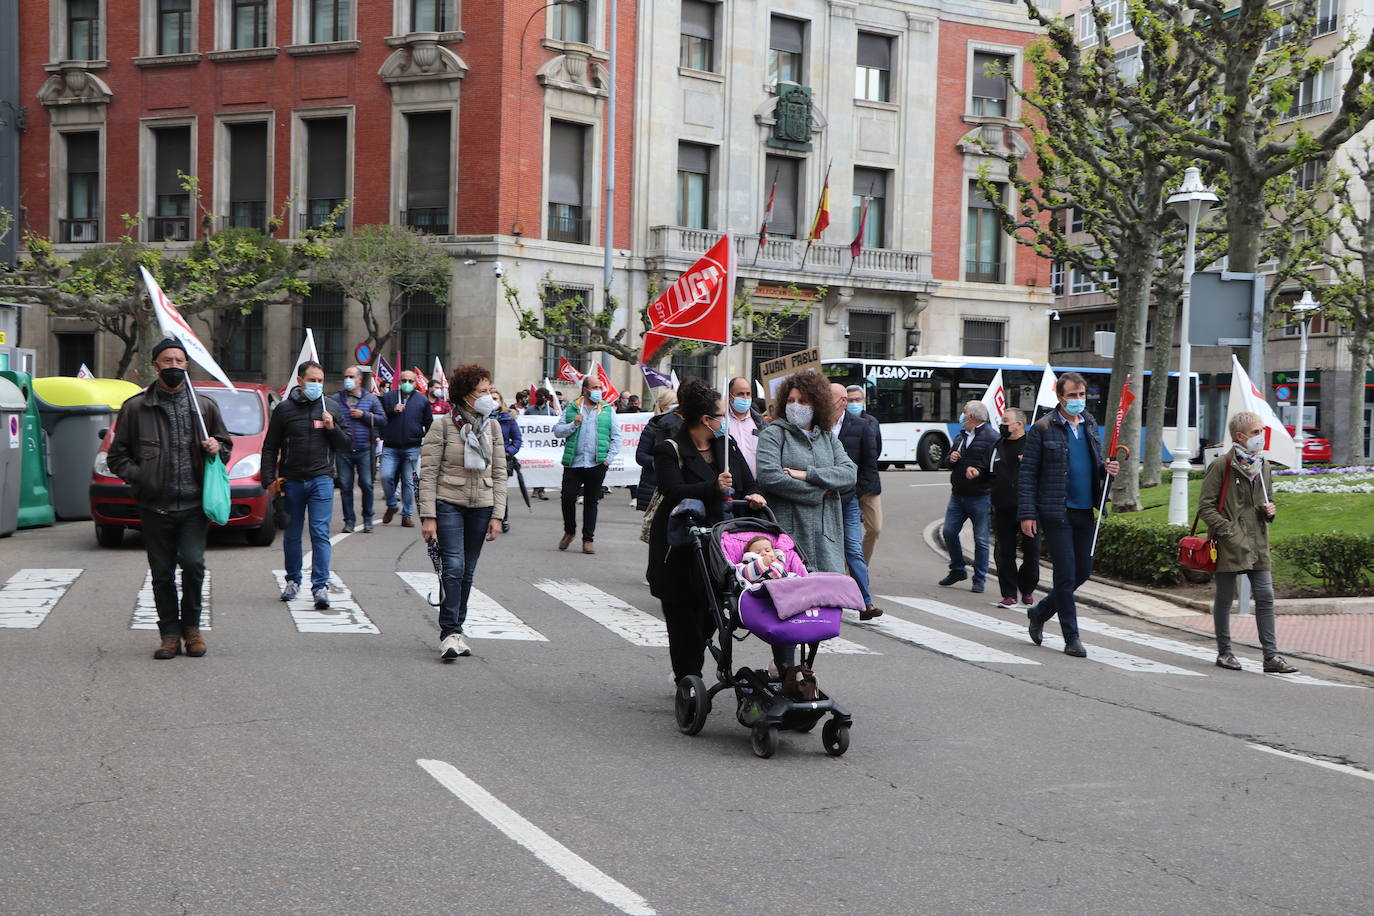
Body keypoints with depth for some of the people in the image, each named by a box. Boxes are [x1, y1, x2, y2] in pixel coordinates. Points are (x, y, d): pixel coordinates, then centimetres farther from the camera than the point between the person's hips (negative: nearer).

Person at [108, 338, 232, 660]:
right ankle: (170, 634, 16)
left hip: (193, 504, 0)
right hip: (155, 506, 0)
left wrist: (218, 448, -2)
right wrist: (138, 477, -8)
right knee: (162, 573, 4)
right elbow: (117, 455, 8)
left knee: (193, 563, -14)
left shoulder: (205, 405, 11)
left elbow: (226, 444, 21)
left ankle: (191, 626, 7)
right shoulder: (136, 407, 6)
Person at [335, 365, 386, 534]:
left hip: (364, 450, -1)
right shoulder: (336, 399, 9)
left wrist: (364, 415, -9)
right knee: (345, 486, 2)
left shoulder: (370, 398, 7)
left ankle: (367, 519, 14)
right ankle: (349, 520, 11)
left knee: (366, 485, 0)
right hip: (343, 450, 1)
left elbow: (383, 420, 3)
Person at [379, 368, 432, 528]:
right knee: (386, 476, -12)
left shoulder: (422, 400, 9)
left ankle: (407, 515, 9)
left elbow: (429, 424, 14)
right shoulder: (388, 397, 9)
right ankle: (391, 506, 11)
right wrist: (393, 411, -7)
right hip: (390, 447, 0)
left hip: (411, 448, 0)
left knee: (408, 482, 2)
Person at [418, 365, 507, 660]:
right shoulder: (443, 427, -6)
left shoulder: (492, 427, 8)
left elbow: (499, 473, 10)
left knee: (467, 572, 8)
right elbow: (428, 473, -6)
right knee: (453, 567, -14)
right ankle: (449, 634, -12)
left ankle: (456, 629, 19)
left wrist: (497, 515, 3)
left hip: (481, 507, 4)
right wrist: (428, 516, -12)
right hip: (448, 504, -4)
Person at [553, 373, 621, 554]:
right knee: (568, 498, -4)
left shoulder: (608, 410, 10)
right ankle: (569, 531, 18)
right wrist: (574, 425, -9)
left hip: (597, 464, 0)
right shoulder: (571, 409, 9)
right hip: (573, 463, 0)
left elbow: (616, 437, 9)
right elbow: (557, 431, 7)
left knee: (591, 501, 5)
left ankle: (588, 539, 12)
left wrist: (609, 458, -2)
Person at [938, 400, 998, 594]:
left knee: (980, 539, 1)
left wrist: (979, 471, -29)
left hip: (979, 497, -8)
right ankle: (957, 570, 25)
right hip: (958, 494, 8)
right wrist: (951, 458, 3)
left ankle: (979, 579, 10)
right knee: (949, 532, 8)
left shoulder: (991, 438, -11)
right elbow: (949, 460, 24)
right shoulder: (962, 436, 15)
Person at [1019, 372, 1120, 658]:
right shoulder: (1043, 428, -6)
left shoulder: (1090, 424, 12)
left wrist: (1106, 469, -1)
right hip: (1056, 512, -6)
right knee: (1066, 574, -4)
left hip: (1085, 511, 6)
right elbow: (1027, 474, -6)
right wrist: (1027, 514, -12)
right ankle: (1071, 638, 5)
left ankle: (1039, 613, 31)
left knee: (1083, 572, 10)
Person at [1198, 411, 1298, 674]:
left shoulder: (1262, 466, 12)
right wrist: (1228, 531, -17)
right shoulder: (1221, 466, -8)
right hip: (1229, 545, -5)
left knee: (1265, 597, 0)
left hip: (1258, 544, 6)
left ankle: (1271, 656, 1)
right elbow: (1205, 507, -9)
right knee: (1224, 599, 6)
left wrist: (1270, 511, 3)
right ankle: (1224, 652, 18)